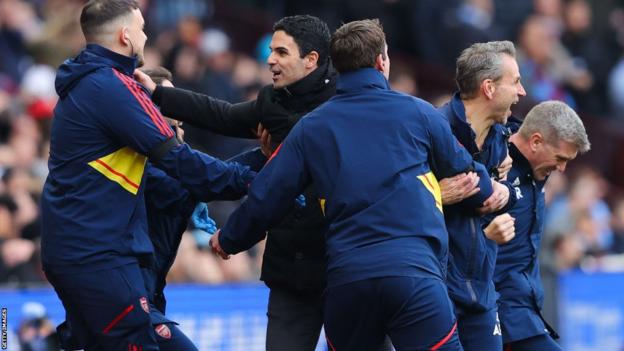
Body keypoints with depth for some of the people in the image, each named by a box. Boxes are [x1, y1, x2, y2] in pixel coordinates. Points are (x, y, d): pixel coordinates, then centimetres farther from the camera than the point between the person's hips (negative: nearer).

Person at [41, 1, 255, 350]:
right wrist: (247, 179, -10)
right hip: (100, 255, -10)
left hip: (68, 251, 10)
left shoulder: (82, 84, 15)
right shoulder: (113, 88, -14)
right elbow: (177, 160, -16)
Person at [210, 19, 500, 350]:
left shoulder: (310, 127, 11)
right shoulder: (417, 113, 7)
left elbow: (265, 196, 13)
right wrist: (492, 191, 44)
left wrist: (229, 240, 32)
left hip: (345, 277, 3)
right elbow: (465, 172, 21)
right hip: (413, 271, -3)